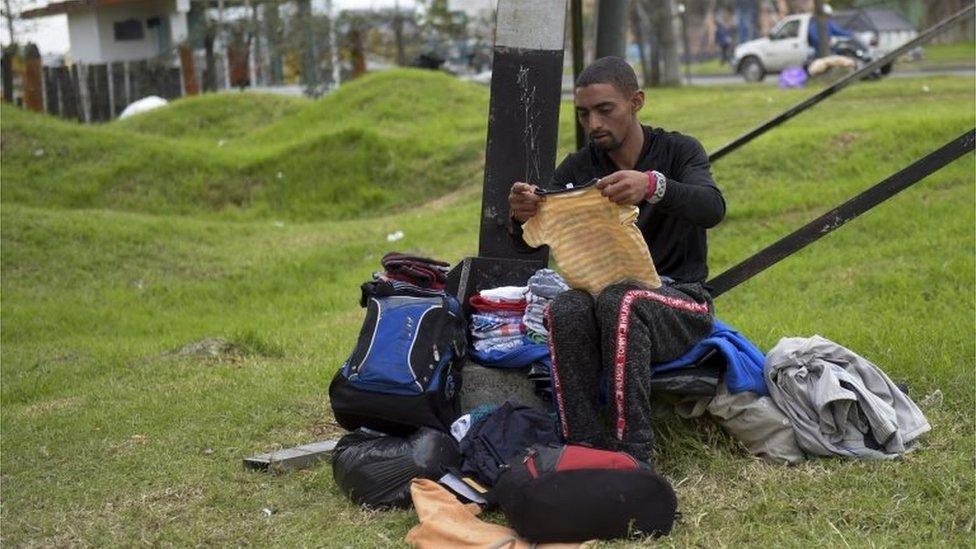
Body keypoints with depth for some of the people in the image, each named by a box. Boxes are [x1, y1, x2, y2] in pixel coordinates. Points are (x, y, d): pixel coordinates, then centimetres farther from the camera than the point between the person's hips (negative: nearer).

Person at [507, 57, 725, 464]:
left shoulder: (678, 151, 0)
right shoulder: (577, 168, 8)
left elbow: (712, 208, -21)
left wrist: (653, 186, -42)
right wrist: (522, 218, -28)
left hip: (679, 302, -3)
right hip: (603, 296, 3)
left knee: (620, 301, -37)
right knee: (567, 309, -32)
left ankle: (632, 454, -37)